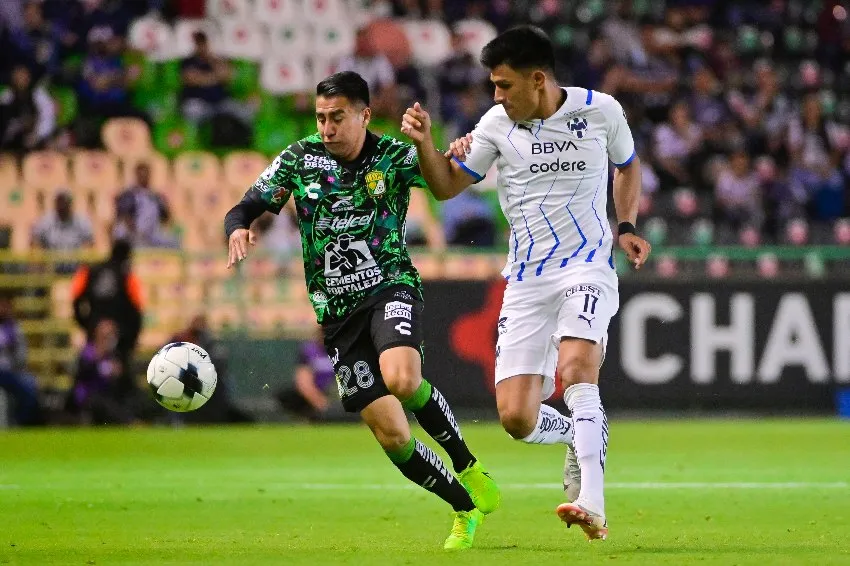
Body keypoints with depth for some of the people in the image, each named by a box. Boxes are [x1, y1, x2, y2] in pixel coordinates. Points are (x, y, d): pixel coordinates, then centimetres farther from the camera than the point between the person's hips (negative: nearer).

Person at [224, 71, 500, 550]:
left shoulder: (392, 156, -5)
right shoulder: (300, 159, 2)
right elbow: (245, 209, 5)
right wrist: (239, 230, -19)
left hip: (391, 288, -3)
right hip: (338, 313, 3)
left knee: (402, 381, -34)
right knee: (391, 435, -3)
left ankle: (467, 465, -9)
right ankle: (467, 509, 17)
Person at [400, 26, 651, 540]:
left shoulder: (601, 111, 0)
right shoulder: (498, 125, 2)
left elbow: (628, 166, 19)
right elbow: (447, 186, 10)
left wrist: (627, 227, 5)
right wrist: (425, 143, -9)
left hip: (587, 266, -3)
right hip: (526, 279, 3)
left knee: (577, 367, -30)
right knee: (517, 418, -7)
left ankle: (591, 506, -34)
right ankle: (579, 436, 27)